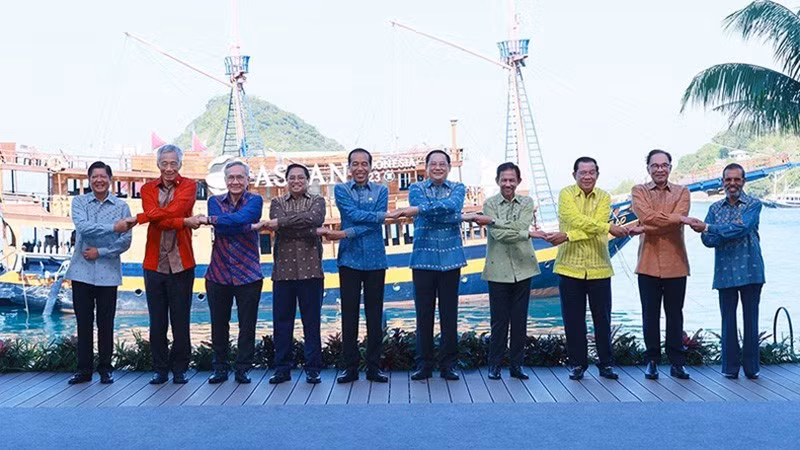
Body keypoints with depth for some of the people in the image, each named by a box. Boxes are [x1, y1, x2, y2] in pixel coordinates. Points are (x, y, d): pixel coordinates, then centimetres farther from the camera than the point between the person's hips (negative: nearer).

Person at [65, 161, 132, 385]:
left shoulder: (121, 207, 3)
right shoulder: (79, 202, 4)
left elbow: (126, 241, -2)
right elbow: (82, 226, -15)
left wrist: (100, 252, -10)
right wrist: (113, 227, -22)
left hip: (108, 272, -1)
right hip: (82, 271, 1)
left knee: (106, 323, 5)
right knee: (84, 322, 7)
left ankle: (105, 368, 17)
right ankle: (84, 369, 17)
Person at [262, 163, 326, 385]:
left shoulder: (317, 201, 10)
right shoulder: (277, 202, 15)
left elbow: (315, 219, -14)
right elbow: (288, 225, -7)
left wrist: (280, 222, -18)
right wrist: (308, 228, -18)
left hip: (310, 269, -1)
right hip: (283, 269, 2)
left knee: (312, 321, 2)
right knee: (282, 320, 4)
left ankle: (313, 369, 10)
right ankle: (282, 368, 14)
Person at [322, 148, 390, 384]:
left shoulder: (381, 191, 8)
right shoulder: (341, 190, 7)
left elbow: (376, 223, -7)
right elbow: (353, 214, -11)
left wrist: (345, 234, -15)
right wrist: (385, 215, -16)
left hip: (375, 259, 1)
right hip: (349, 259, 0)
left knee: (375, 315, 4)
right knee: (349, 314, 2)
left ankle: (374, 367, 12)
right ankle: (350, 367, 11)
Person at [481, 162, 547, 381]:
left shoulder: (527, 203, 8)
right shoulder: (490, 204, 1)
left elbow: (521, 226, -9)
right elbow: (498, 234, -12)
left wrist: (494, 221, -11)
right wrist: (529, 234, -17)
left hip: (522, 268, 2)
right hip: (499, 269, -2)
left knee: (520, 318, 6)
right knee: (499, 319, 1)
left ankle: (517, 364, 16)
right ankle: (494, 364, 13)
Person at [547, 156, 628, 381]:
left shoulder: (604, 198, 4)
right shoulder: (566, 194, -1)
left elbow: (594, 227, -11)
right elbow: (577, 221, -16)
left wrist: (567, 236, -22)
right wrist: (609, 227, -21)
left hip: (599, 268, 1)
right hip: (570, 267, -1)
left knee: (602, 318, 7)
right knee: (573, 319, 6)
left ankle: (606, 364, 20)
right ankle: (577, 363, 19)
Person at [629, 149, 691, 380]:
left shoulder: (682, 192, 8)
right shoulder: (639, 191, 6)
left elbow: (676, 223, -9)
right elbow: (647, 216, -13)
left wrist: (644, 228, -14)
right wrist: (679, 217, -15)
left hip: (675, 263, 1)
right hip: (648, 263, 0)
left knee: (675, 315, 7)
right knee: (650, 315, 5)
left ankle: (677, 363, 15)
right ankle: (652, 361, 15)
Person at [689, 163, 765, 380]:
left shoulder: (753, 205, 1)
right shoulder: (715, 208, 11)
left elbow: (742, 228, -17)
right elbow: (708, 240, -2)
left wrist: (707, 228, -18)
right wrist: (734, 232, -17)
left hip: (750, 270, -2)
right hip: (725, 271, 2)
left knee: (751, 319, 3)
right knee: (728, 320, 5)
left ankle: (752, 366, 13)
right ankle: (730, 367, 13)